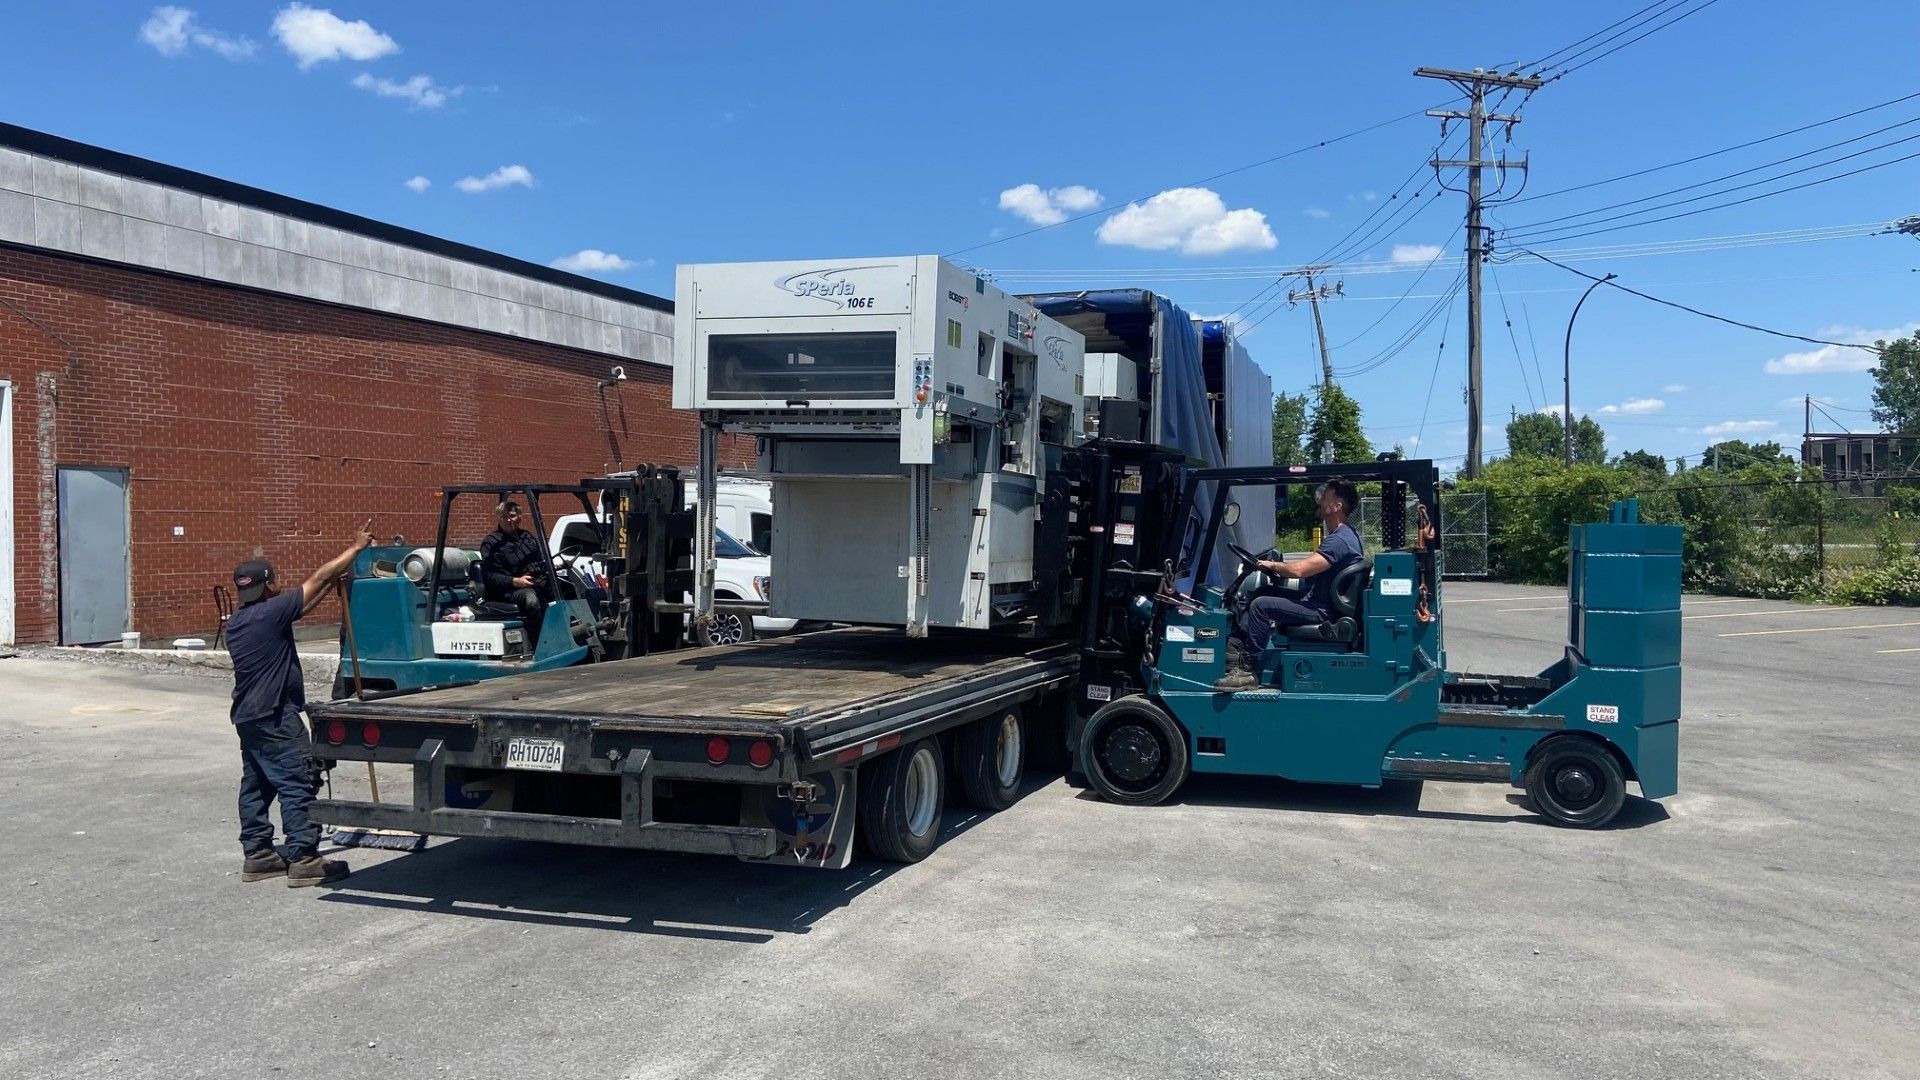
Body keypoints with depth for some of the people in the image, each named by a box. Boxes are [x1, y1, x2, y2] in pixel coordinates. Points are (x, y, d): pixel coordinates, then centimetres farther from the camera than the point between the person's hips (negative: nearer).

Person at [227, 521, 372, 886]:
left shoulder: (235, 623, 13)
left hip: (247, 715, 10)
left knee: (255, 784, 14)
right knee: (298, 784, -7)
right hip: (275, 716, -10)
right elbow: (319, 580, -11)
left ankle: (257, 854, 18)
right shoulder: (271, 612, -13)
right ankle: (303, 859, -8)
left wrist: (335, 582, 18)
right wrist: (355, 548, -4)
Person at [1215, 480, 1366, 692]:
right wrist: (1279, 566, 7)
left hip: (1323, 611, -11)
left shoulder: (1339, 541, -22)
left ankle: (1246, 670, -13)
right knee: (1264, 592, 14)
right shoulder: (1341, 535, 13)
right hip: (1319, 601, 11)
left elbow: (1299, 570, -28)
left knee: (1261, 605, -18)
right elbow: (1310, 568, 19)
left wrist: (1272, 565, -10)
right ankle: (1234, 646, 9)